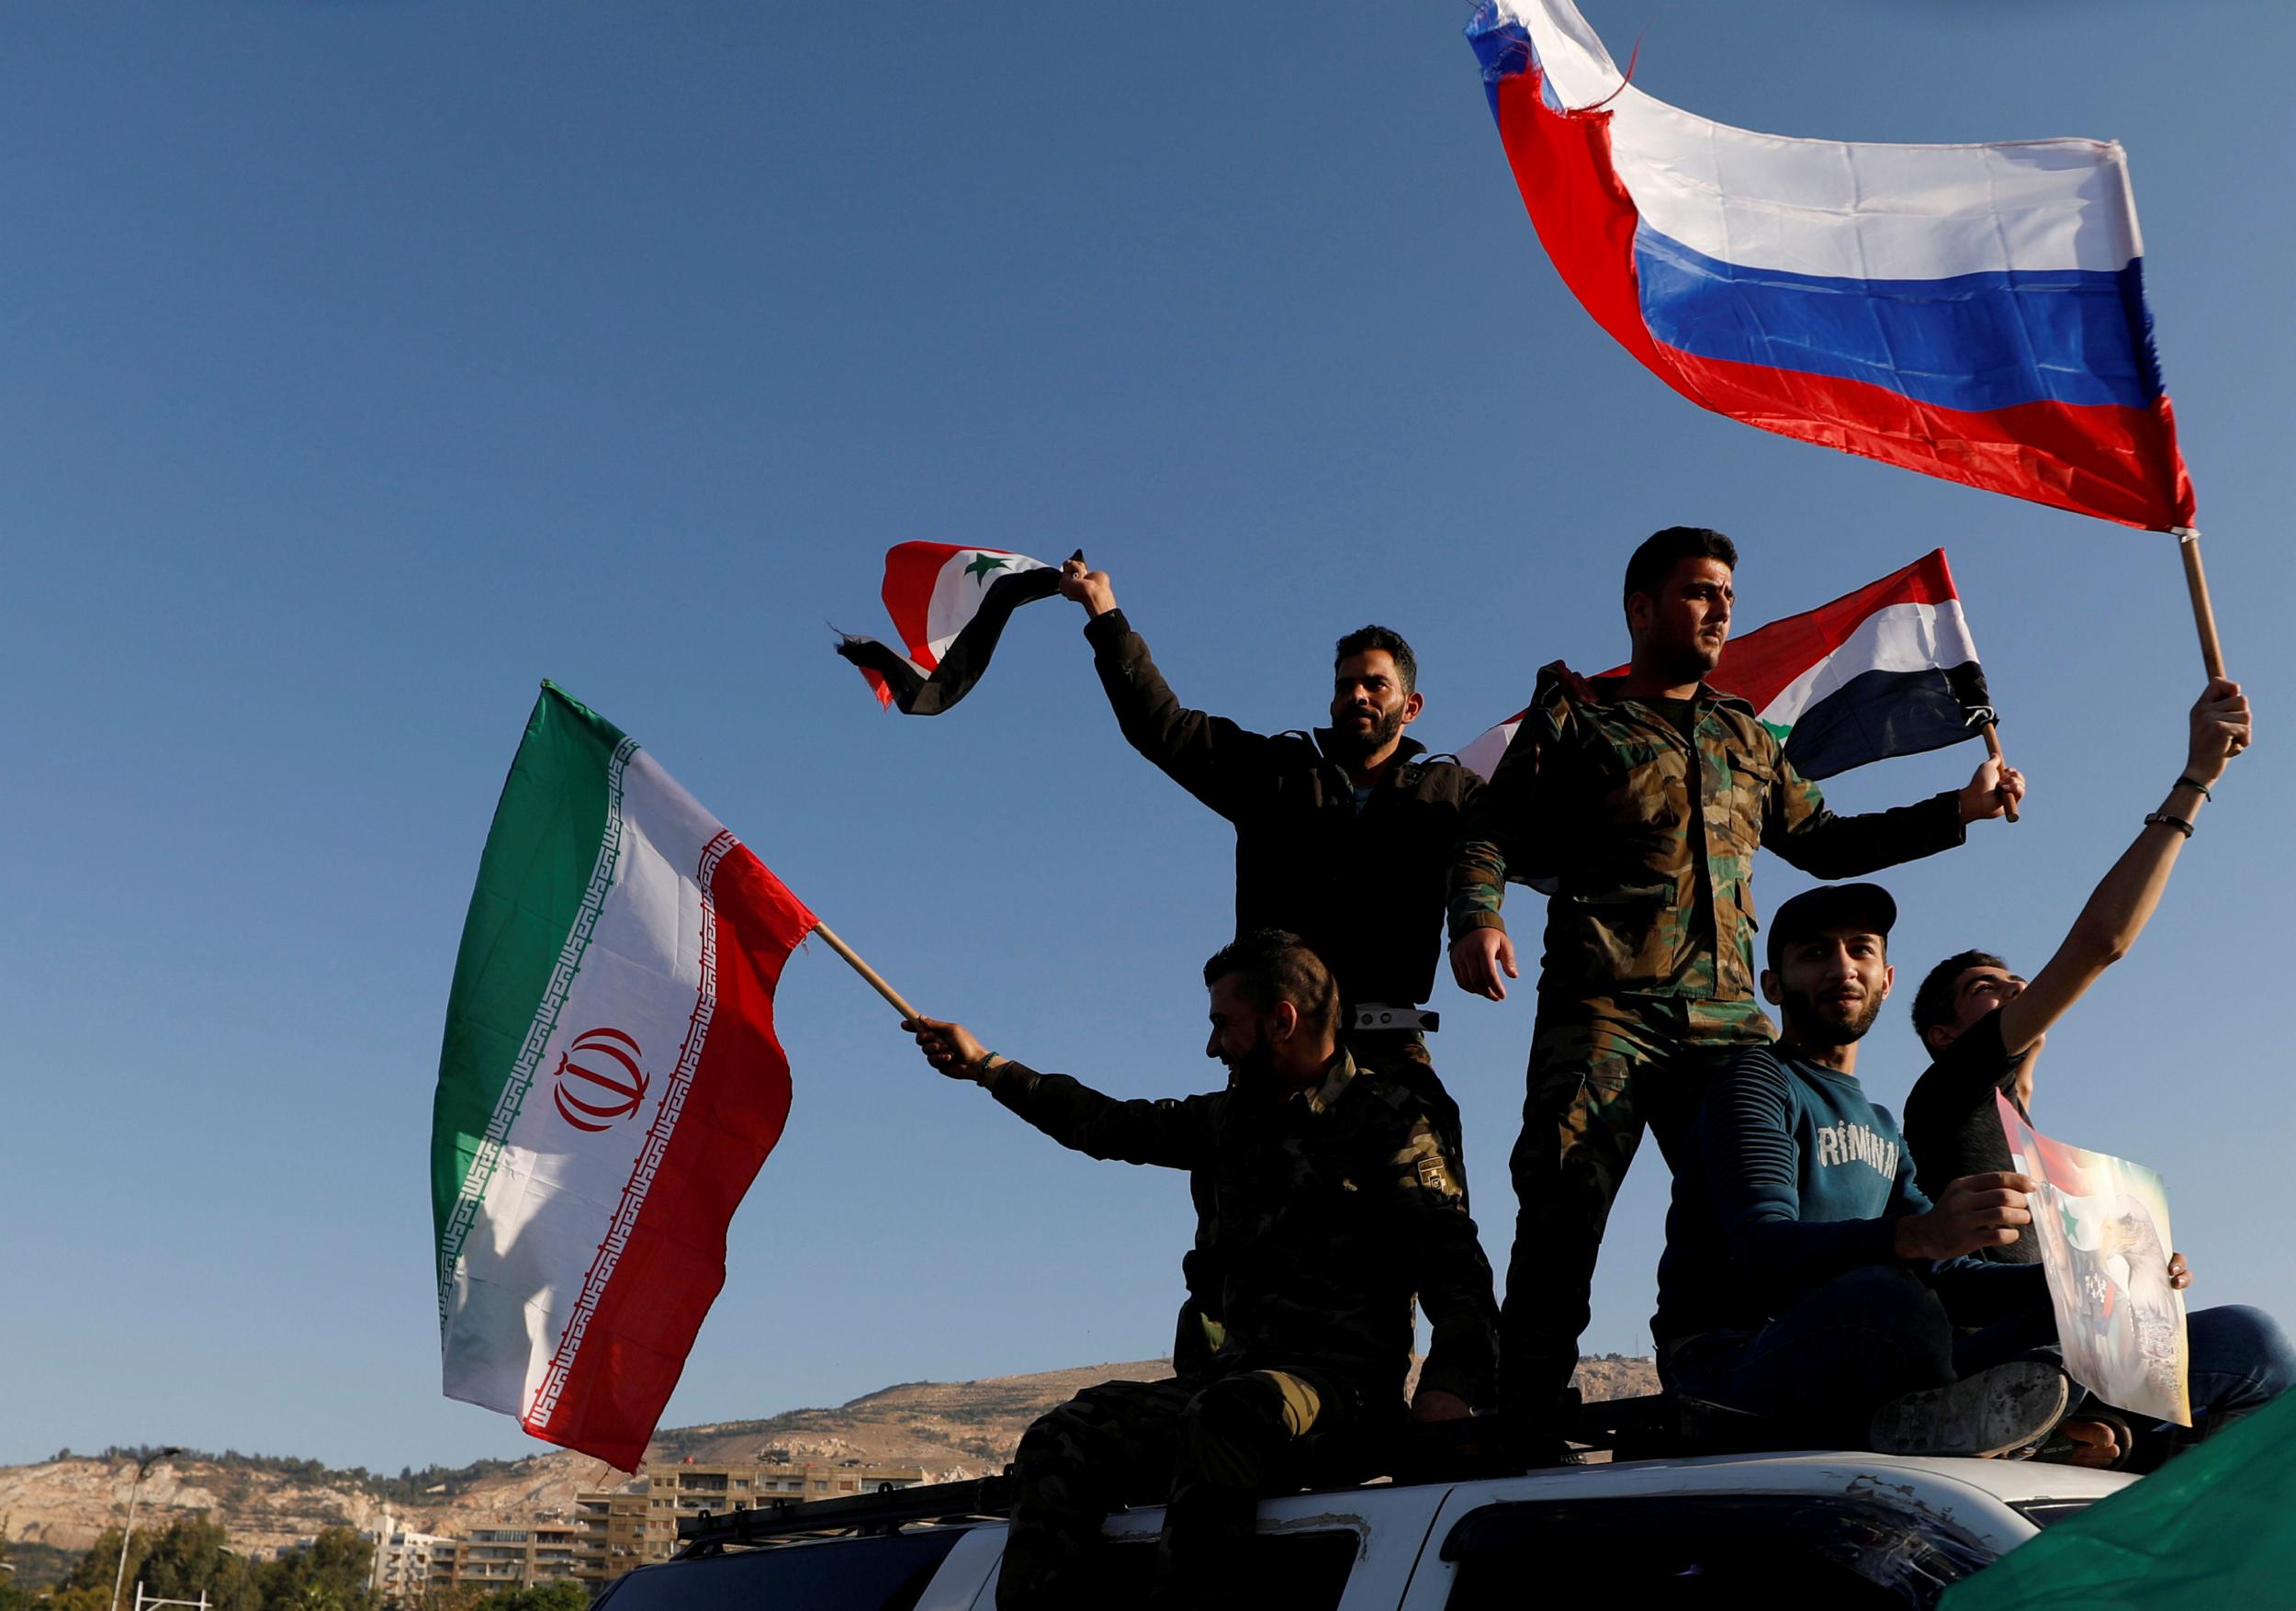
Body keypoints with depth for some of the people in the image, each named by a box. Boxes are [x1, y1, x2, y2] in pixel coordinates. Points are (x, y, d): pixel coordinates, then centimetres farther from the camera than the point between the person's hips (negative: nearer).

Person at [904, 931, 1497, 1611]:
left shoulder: (1385, 1122, -2)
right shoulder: (1234, 1117, 18)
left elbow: (1456, 1269, -10)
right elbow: (1115, 1126, 28)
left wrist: (1448, 1386, -27)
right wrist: (985, 1066, 32)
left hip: (1346, 1378, -6)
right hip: (1242, 1369, 6)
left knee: (1220, 1420, -38)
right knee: (1063, 1440, -16)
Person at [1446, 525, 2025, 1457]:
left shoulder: (1744, 739, 26)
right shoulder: (1574, 717, 11)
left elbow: (1822, 841, 33)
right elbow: (1492, 834, 3)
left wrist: (1958, 810, 28)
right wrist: (1476, 918, -18)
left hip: (1726, 1015, 5)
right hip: (1603, 1006, -5)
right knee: (1563, 1213, -15)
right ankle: (1531, 1438, -13)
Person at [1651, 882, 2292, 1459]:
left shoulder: (1882, 1129, 28)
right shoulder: (1758, 1084, 0)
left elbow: (1946, 1276, 20)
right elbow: (1762, 1251, -18)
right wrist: (1915, 1235, -37)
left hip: (1864, 1383, 8)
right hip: (1741, 1361, -8)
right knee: (1880, 1298, -46)